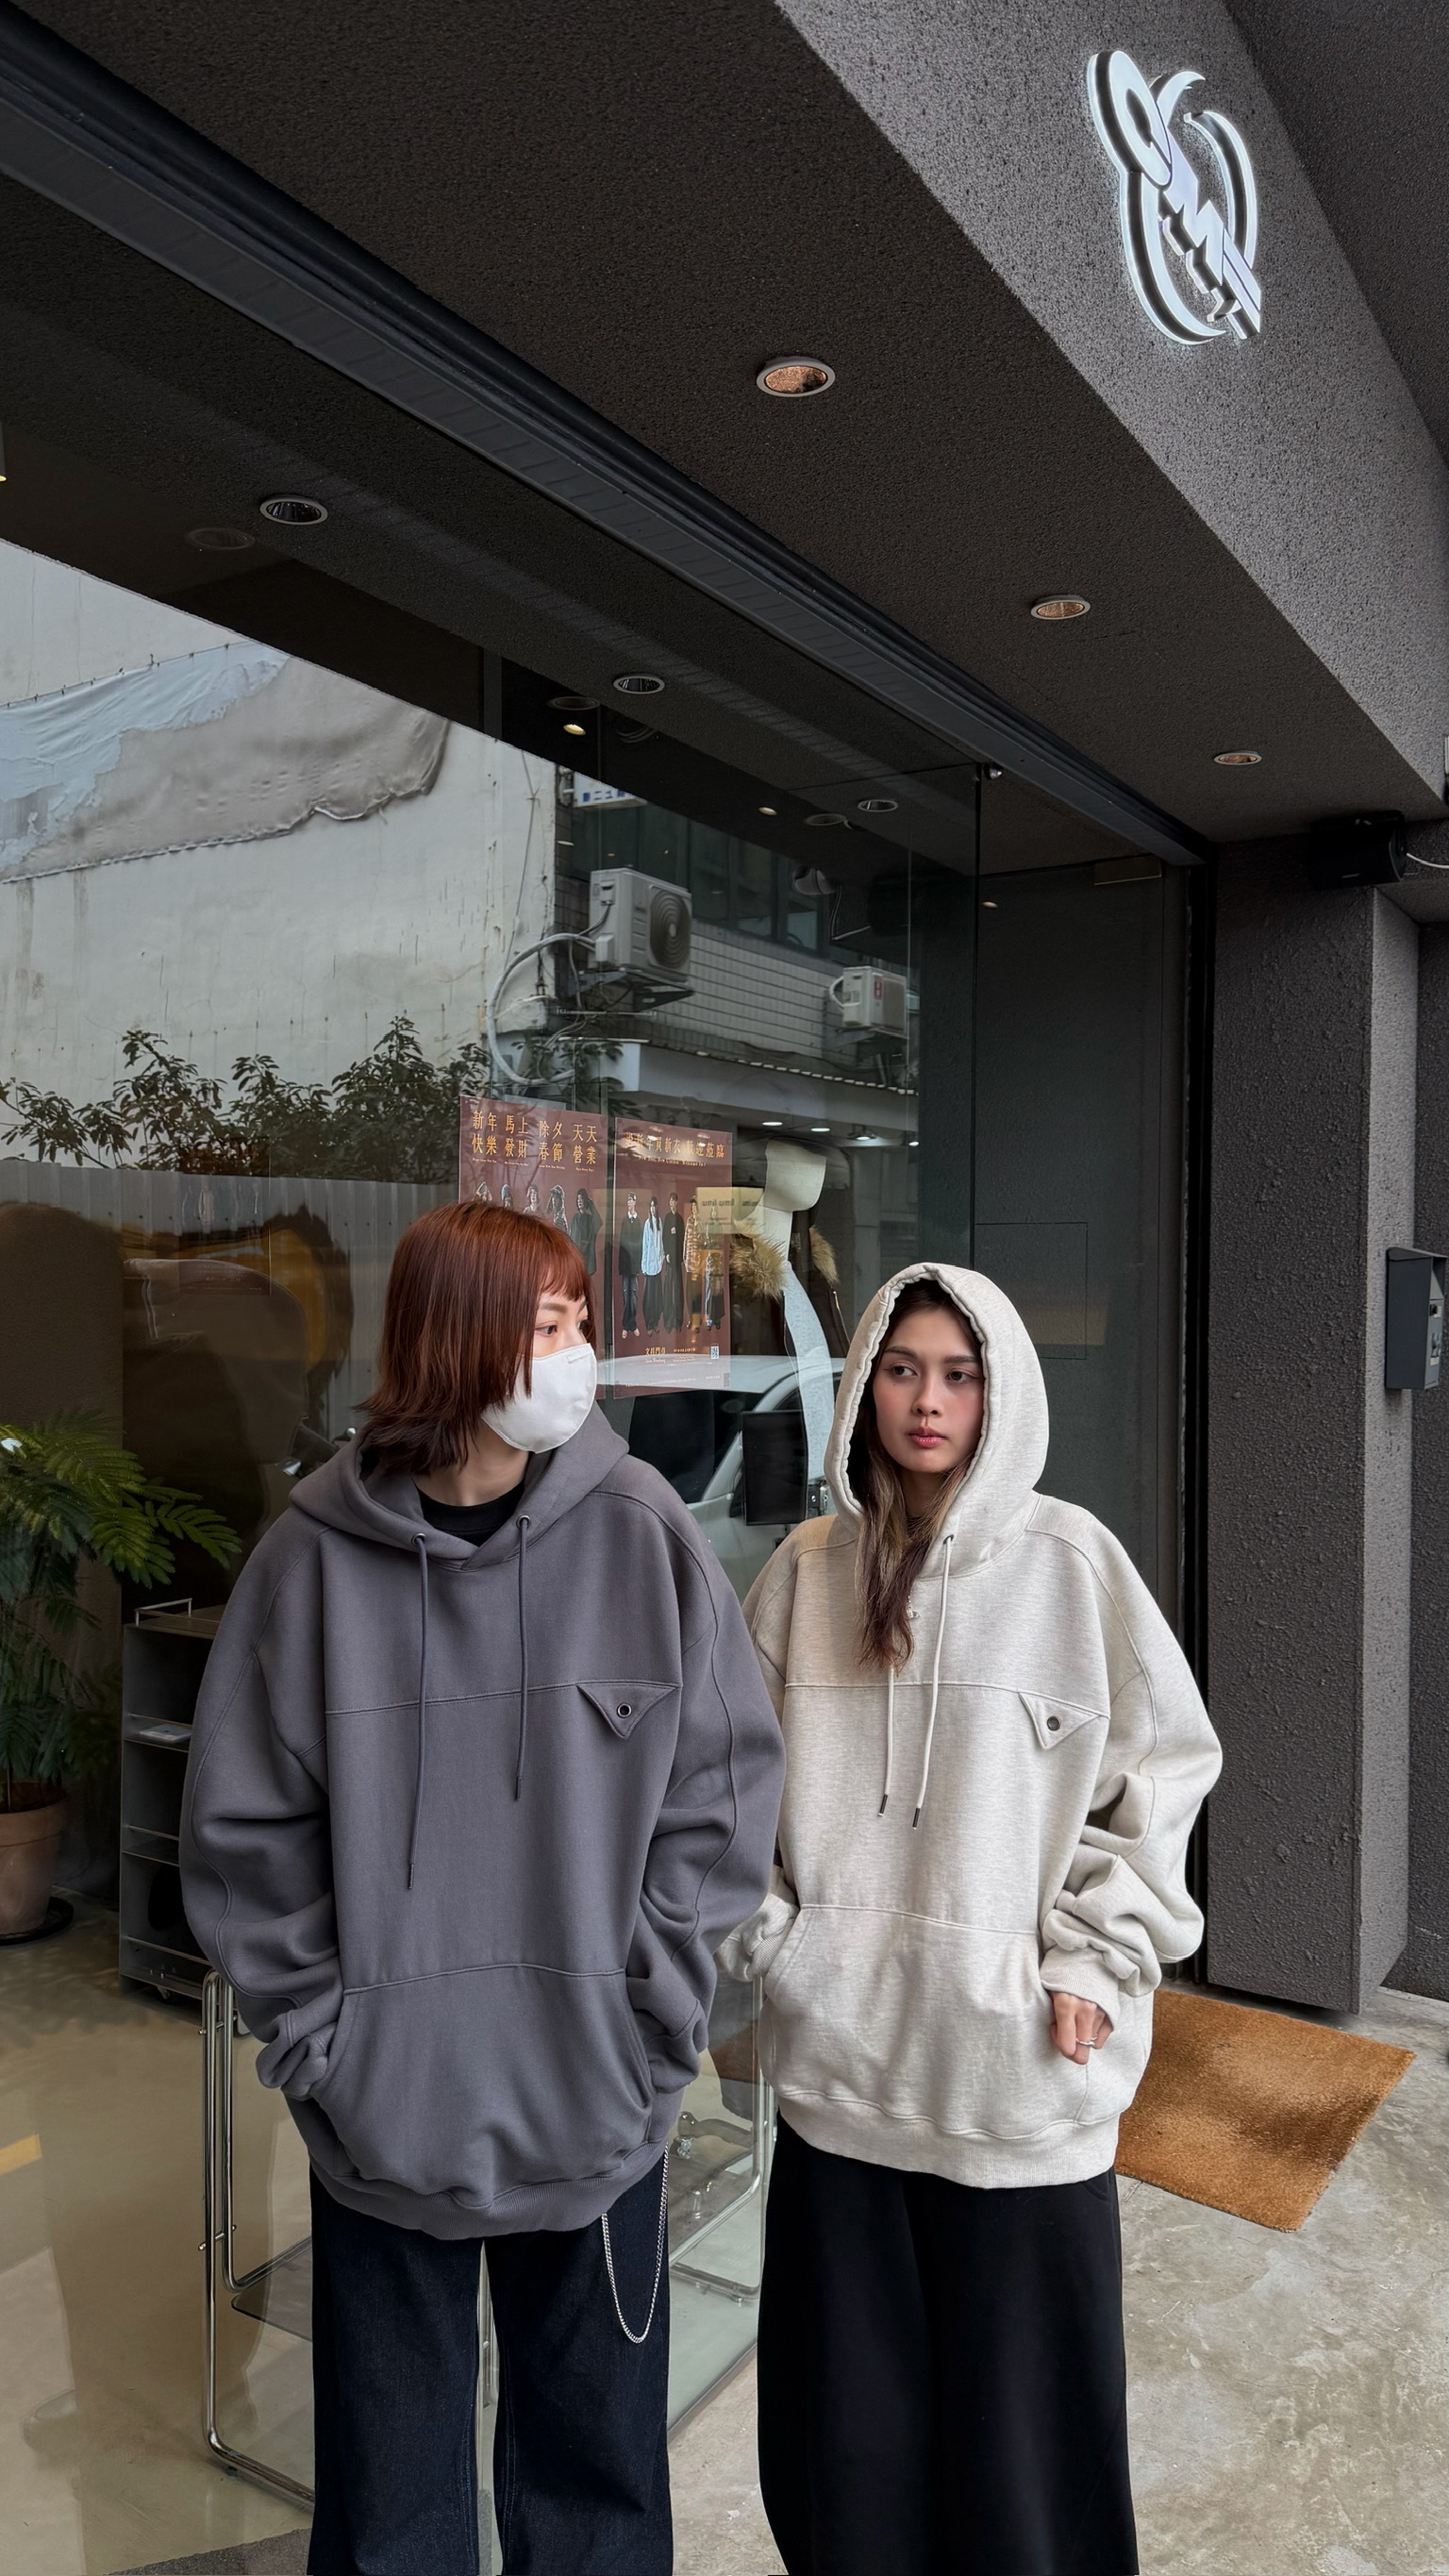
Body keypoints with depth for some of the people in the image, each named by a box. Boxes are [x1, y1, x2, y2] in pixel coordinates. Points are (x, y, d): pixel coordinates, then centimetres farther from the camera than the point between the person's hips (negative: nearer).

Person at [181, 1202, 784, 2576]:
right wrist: (320, 2034, -3)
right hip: (382, 2112, 0)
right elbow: (242, 1830, -1)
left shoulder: (640, 1532, -10)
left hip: (596, 2109, 0)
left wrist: (648, 2013, -5)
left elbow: (724, 1786, -4)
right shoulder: (318, 1553, -10)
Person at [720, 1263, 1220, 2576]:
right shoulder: (806, 1569, 2)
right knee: (846, 2393, 15)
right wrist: (766, 1936, 4)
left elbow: (1164, 1764, -1)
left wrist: (1098, 1958, -5)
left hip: (1017, 2055, -3)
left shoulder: (1068, 1559, -6)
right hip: (840, 2040, 3)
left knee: (1016, 2380, 8)